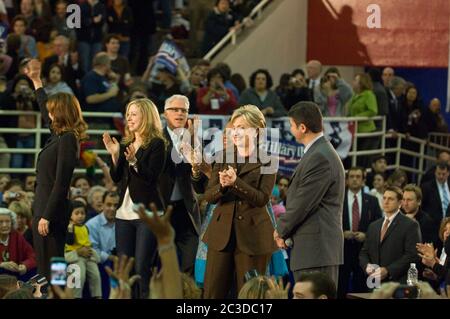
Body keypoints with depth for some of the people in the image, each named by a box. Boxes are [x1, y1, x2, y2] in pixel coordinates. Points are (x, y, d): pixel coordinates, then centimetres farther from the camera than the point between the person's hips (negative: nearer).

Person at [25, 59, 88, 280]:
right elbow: (44, 109, 32)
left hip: (52, 211, -9)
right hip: (43, 208, 9)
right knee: (45, 269, 10)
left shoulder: (67, 140, -15)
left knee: (51, 270, -8)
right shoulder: (58, 135, 11)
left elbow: (60, 183, -19)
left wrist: (46, 217, -20)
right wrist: (36, 80, 39)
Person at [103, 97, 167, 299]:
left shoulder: (157, 144, -5)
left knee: (142, 270, -9)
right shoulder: (125, 144, 14)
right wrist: (114, 155, -3)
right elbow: (116, 178, 10)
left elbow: (152, 177, -14)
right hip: (124, 212, 7)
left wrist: (134, 161, -26)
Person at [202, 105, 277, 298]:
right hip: (222, 232, 4)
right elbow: (208, 196, 5)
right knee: (212, 292, 1)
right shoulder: (223, 157, 9)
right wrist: (222, 186, -17)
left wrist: (235, 182, -24)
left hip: (252, 235, -4)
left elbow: (262, 198, -12)